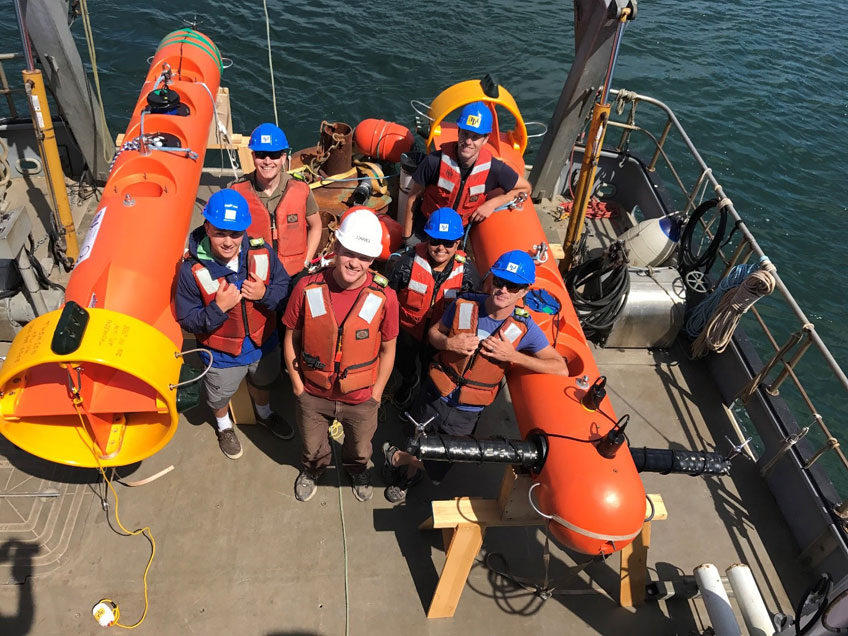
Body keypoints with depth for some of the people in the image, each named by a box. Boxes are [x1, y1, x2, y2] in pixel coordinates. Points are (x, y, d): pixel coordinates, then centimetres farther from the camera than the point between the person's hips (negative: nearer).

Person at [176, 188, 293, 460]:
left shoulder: (261, 252, -23)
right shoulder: (193, 270, -29)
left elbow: (285, 286, -10)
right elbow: (187, 320, -23)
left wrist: (265, 294, -31)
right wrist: (218, 308, -38)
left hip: (263, 343, 3)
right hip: (222, 353, -2)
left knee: (261, 382, 34)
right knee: (220, 396, 28)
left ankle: (264, 414, 69)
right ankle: (224, 426, 64)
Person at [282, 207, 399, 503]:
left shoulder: (384, 297, -22)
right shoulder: (308, 288, -21)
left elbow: (388, 349, -8)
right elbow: (291, 337, -7)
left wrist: (376, 393, -3)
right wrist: (297, 384, -4)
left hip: (360, 397, 0)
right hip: (313, 393, 0)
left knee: (360, 449, 29)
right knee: (312, 447, 29)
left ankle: (357, 469, 65)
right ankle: (312, 469, 65)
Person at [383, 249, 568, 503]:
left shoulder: (524, 328, -17)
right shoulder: (465, 305, -14)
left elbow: (561, 368, -16)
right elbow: (434, 332, 2)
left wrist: (513, 356, -27)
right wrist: (449, 343, -22)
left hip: (467, 414, 0)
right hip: (435, 396, 1)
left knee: (436, 467, 9)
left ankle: (397, 456, 42)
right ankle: (408, 476, 56)